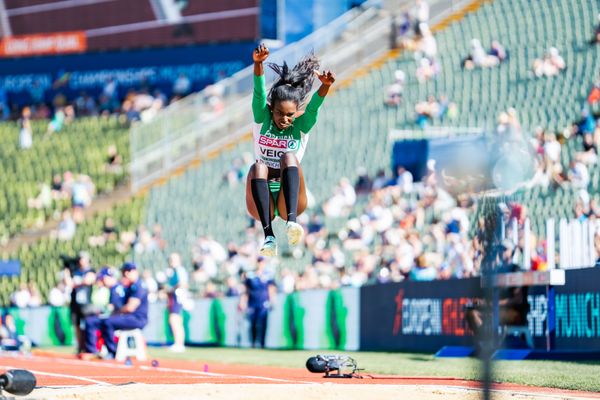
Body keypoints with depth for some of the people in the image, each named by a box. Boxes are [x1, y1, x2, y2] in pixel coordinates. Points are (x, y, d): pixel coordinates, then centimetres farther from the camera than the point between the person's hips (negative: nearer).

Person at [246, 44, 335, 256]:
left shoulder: (302, 125, 1)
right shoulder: (262, 119, 2)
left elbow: (314, 106, -19)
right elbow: (259, 93, -15)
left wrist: (325, 86, -41)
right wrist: (258, 63, -35)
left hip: (291, 202, -1)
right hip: (262, 204, 1)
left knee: (290, 157, -26)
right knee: (257, 167, -30)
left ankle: (291, 222, -45)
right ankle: (268, 235, -41)